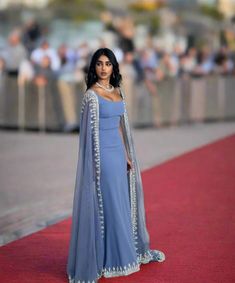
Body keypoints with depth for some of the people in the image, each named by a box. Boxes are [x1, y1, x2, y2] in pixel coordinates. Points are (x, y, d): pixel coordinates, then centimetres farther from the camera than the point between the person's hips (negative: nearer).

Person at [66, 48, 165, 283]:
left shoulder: (117, 91, 12)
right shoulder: (91, 95, -10)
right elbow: (90, 131, -12)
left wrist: (127, 155, 13)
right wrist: (95, 163, -15)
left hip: (118, 152, 7)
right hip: (102, 153, -7)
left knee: (121, 203, 14)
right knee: (106, 205, -1)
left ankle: (124, 253, 27)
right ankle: (106, 259, 8)